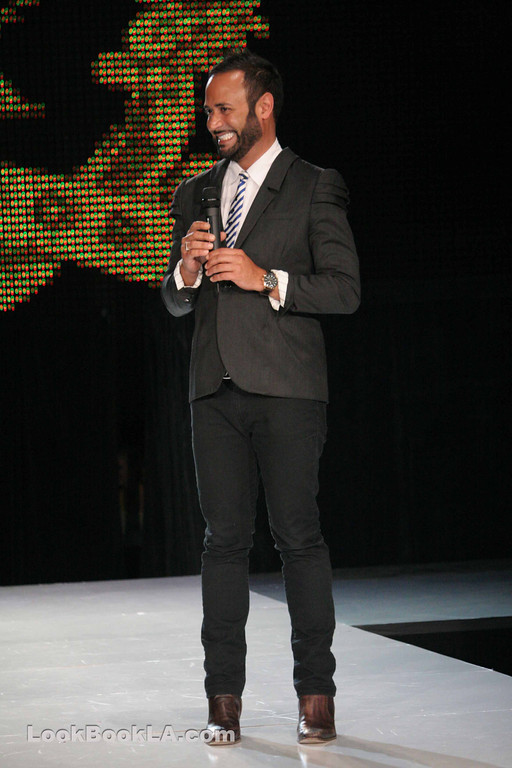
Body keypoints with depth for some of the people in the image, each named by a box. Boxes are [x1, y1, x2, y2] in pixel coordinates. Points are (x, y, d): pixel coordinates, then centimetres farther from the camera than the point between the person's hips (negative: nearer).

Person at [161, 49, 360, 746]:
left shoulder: (315, 189, 2)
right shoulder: (196, 193, 18)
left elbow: (345, 289, -3)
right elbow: (174, 301, 20)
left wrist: (267, 279, -14)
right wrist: (186, 272, -2)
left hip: (287, 387, -4)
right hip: (216, 388, 4)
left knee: (299, 536, -5)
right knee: (224, 538, 3)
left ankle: (316, 695, 1)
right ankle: (225, 698, 5)